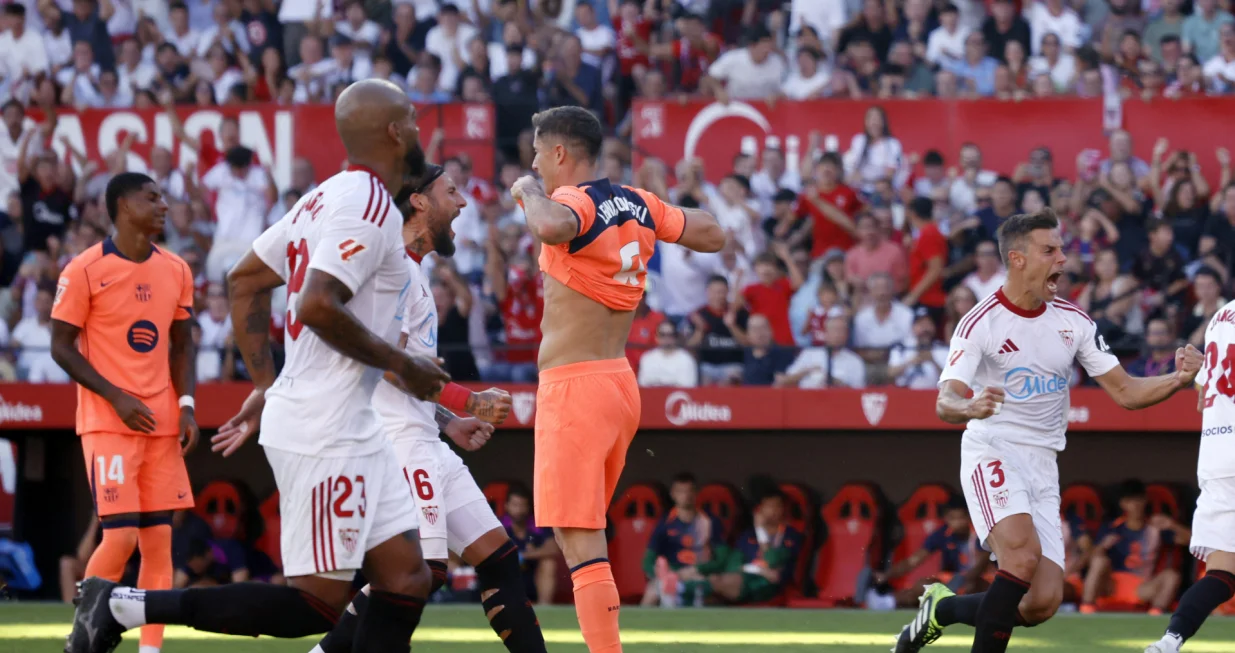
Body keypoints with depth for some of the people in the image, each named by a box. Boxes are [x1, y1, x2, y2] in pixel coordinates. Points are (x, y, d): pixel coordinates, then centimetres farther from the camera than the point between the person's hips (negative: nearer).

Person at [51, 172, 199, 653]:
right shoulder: (85, 271, -8)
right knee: (121, 536, -13)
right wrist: (116, 397, -14)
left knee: (159, 538, 1)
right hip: (108, 422, -6)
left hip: (163, 424, 6)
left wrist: (186, 405, 1)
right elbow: (62, 347, -6)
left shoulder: (176, 271, 9)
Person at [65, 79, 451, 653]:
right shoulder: (369, 206, -15)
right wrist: (402, 366, -14)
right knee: (317, 604, -7)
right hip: (324, 430, -10)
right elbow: (317, 306, -26)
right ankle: (124, 606, -6)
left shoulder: (329, 198, 15)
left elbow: (244, 282, 20)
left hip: (352, 431, 10)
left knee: (407, 583, 7)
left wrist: (265, 385, 21)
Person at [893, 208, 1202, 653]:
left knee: (1043, 603, -4)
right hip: (992, 452, -6)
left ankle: (943, 608, 21)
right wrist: (970, 407, -42)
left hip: (1042, 466, 6)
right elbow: (945, 403, -18)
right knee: (1024, 556, -31)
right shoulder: (981, 323, -9)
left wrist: (1179, 379, -10)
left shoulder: (1074, 322, 8)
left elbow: (1125, 392, 8)